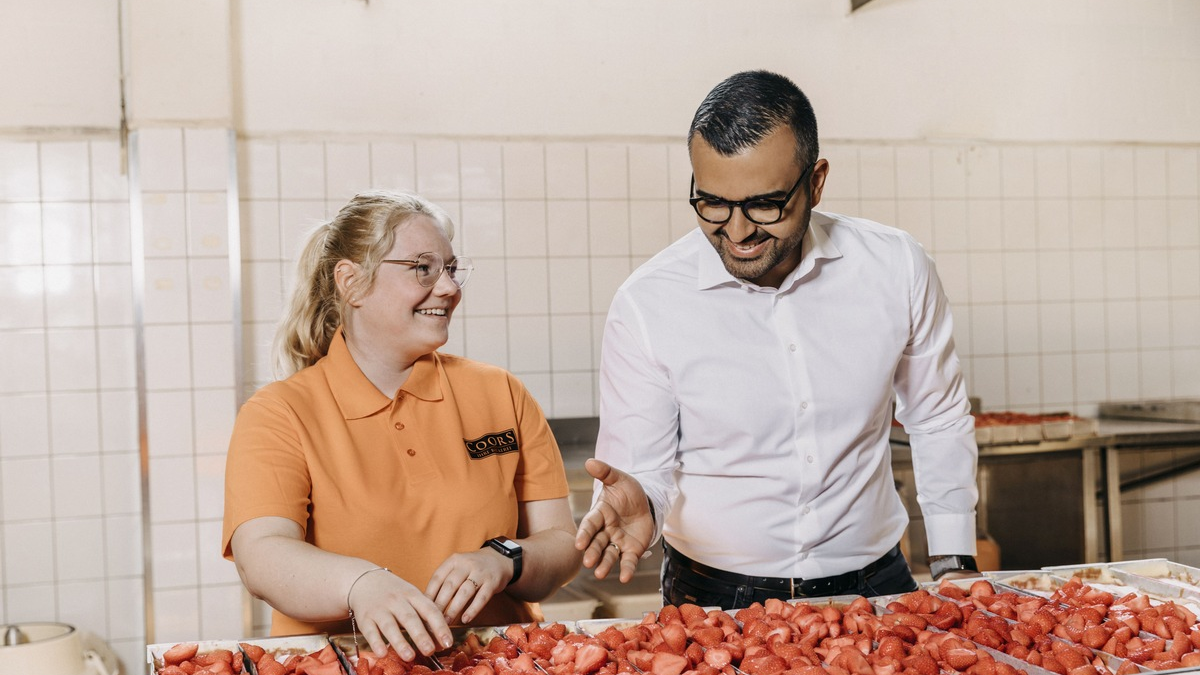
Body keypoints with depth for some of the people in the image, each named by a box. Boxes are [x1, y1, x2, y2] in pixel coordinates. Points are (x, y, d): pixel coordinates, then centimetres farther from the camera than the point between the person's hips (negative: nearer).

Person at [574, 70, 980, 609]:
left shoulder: (896, 268, -5)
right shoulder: (646, 304, -12)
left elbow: (940, 422, 9)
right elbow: (643, 468, -4)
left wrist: (955, 565, 9)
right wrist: (635, 506, -27)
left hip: (873, 584, 2)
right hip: (713, 599, -1)